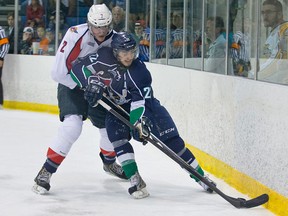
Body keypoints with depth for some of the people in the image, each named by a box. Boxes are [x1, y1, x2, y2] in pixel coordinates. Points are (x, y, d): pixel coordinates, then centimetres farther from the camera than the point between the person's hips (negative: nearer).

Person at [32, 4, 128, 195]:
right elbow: (59, 73, -25)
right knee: (72, 126, -26)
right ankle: (46, 171, -17)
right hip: (72, 86, -5)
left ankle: (109, 161, 41)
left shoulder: (115, 40, -11)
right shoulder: (76, 36, -26)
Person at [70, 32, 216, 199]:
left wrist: (140, 123, -48)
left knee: (171, 139, -10)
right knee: (118, 137, -25)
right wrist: (91, 83, -30)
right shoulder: (104, 58, -22)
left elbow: (140, 102, -33)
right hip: (116, 108, 2)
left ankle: (200, 175, 0)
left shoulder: (140, 71, -28)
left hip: (144, 104, -2)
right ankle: (136, 181, -21)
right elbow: (78, 68, -15)